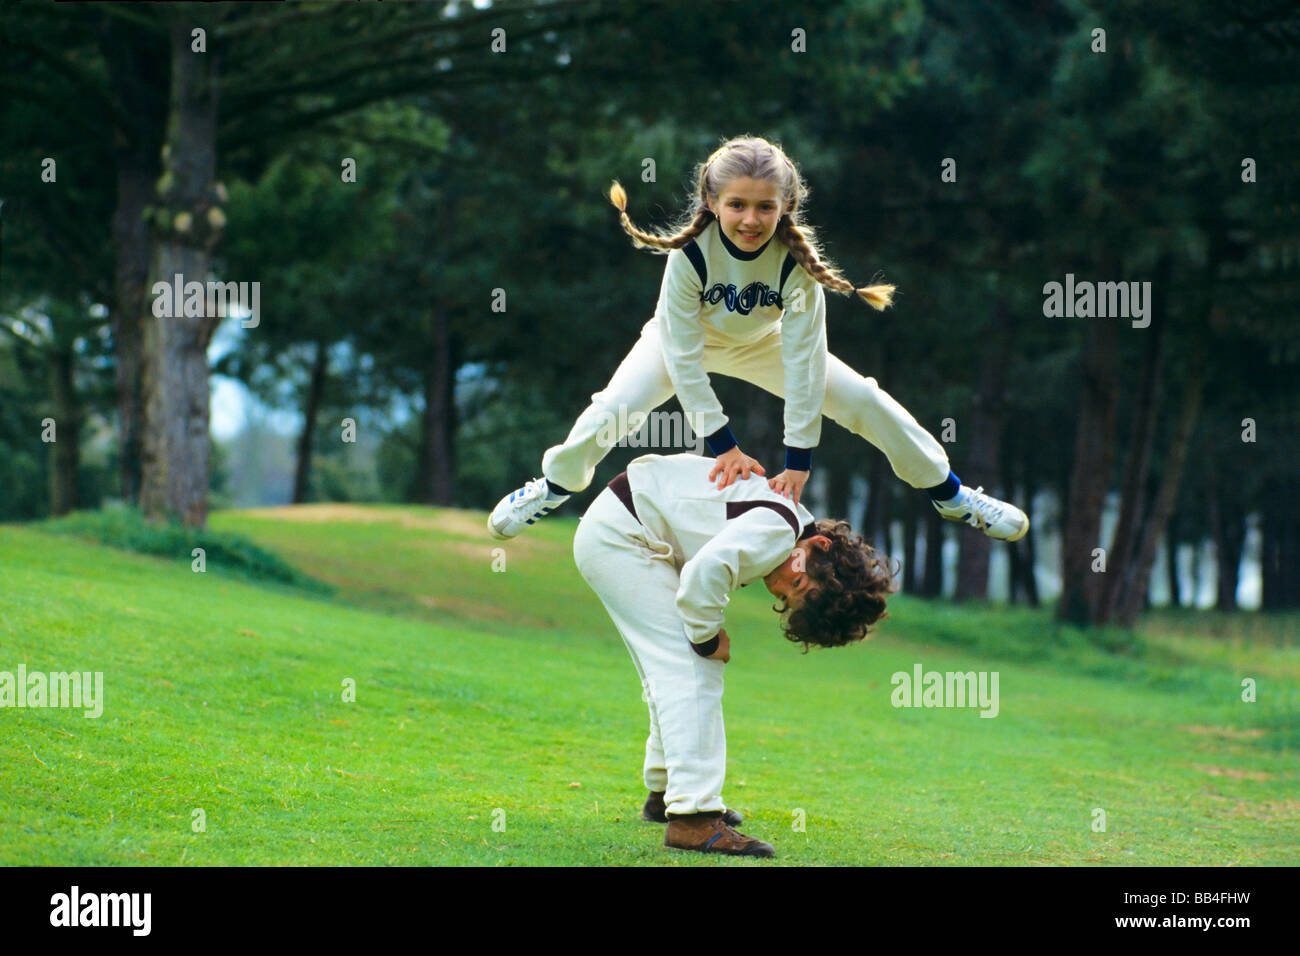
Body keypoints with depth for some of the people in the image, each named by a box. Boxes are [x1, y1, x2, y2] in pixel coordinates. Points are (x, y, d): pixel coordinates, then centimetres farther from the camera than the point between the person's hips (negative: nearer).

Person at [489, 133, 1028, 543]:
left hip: (762, 341, 1)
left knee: (867, 402, -10)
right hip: (687, 337, -1)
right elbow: (683, 353, -33)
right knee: (613, 410, -24)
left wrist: (798, 459, -36)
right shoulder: (690, 254, -37)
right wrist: (722, 444, -37)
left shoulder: (796, 260, -34)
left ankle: (947, 492, 12)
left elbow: (803, 359, -33)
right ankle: (554, 487, 7)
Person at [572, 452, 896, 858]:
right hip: (616, 535, -10)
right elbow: (705, 572, -37)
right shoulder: (777, 532, -24)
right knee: (689, 670, -13)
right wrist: (707, 637, -20)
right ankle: (693, 817, -18)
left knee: (673, 669, 19)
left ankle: (664, 793, 34)